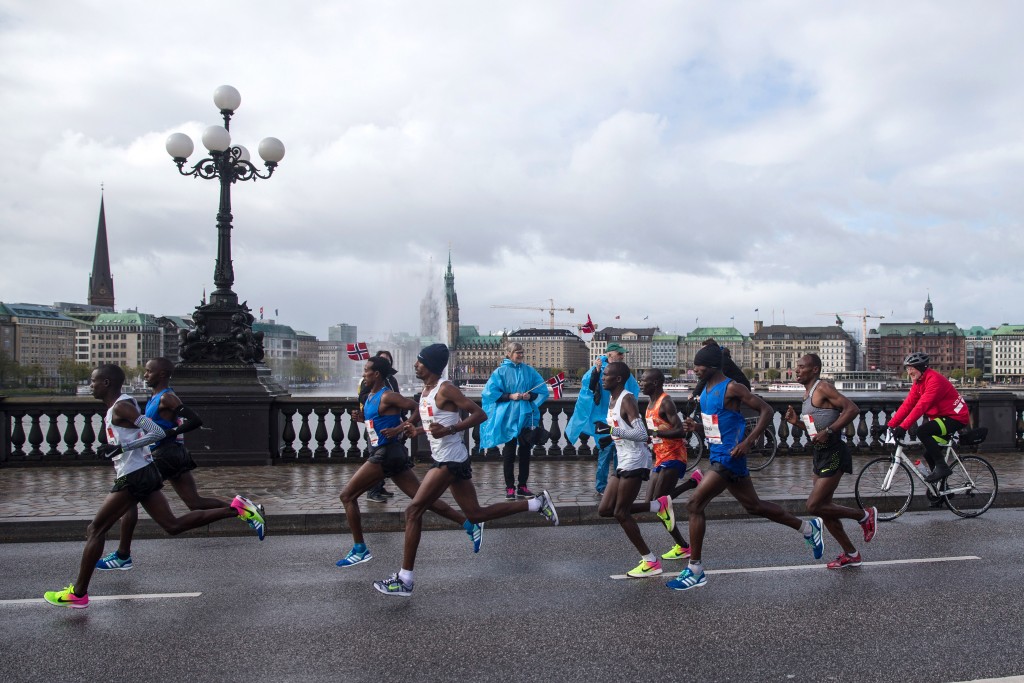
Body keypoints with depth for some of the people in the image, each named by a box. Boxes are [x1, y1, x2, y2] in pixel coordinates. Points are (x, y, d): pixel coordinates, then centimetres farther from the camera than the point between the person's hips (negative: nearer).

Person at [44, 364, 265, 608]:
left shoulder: (121, 407, -13)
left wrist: (121, 447, -22)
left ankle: (78, 593, 8)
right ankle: (236, 508, 2)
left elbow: (157, 433, -20)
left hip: (133, 476, -10)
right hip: (144, 472, 10)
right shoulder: (117, 406, 16)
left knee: (96, 530, 0)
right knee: (173, 525, 8)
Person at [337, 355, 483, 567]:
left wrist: (399, 429, -18)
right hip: (383, 453, 9)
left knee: (347, 496, -2)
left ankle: (359, 551, 3)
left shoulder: (387, 396, -12)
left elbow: (417, 408, -16)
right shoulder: (370, 396, 15)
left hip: (386, 454, -9)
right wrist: (360, 416, 8)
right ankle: (470, 525, 6)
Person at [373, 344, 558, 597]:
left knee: (414, 511, -9)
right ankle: (538, 503, 19)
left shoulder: (445, 389, -14)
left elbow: (480, 414, -17)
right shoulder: (426, 390, 13)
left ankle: (404, 579, -2)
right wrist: (416, 429, 5)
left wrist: (448, 430, -25)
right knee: (476, 514, 13)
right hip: (447, 459, 10)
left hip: (450, 460, -10)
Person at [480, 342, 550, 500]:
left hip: (526, 417, 3)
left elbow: (542, 390, 8)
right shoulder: (500, 372, -2)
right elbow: (490, 392, -7)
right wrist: (510, 396, -16)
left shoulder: (529, 371, 7)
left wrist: (530, 396, -11)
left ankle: (522, 486, 16)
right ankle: (510, 487, 10)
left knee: (525, 451, 7)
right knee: (509, 452, 3)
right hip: (508, 418, -3)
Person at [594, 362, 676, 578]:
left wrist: (611, 430, -28)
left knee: (621, 512, -7)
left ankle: (650, 562, 5)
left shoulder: (627, 400, -16)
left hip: (635, 462, -10)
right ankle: (658, 506, 14)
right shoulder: (612, 399, 13)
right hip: (624, 462, 10)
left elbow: (641, 434, -25)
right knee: (605, 509, 6)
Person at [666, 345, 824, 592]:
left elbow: (767, 411, -15)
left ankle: (695, 570, -4)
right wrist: (696, 427, 0)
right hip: (717, 456, 10)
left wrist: (747, 442, -22)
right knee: (753, 506, 19)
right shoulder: (706, 390, 11)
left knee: (694, 505, -13)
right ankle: (807, 528, 36)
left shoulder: (731, 388, -15)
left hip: (729, 458, -10)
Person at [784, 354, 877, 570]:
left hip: (833, 454, -10)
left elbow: (852, 408, -24)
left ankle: (865, 515, 7)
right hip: (821, 454, 10)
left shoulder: (822, 388, -13)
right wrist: (797, 422, 6)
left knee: (814, 506, -12)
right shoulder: (808, 393, 15)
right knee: (823, 507, 12)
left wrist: (829, 431, -28)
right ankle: (850, 554, 25)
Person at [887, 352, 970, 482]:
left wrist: (903, 427, -35)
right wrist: (890, 424, -5)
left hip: (956, 417, -9)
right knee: (929, 455, 9)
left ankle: (942, 467, -17)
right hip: (943, 417, 10)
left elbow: (921, 406, -30)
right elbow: (907, 405, 3)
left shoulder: (934, 379, -22)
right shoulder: (918, 383, 7)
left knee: (922, 431, -27)